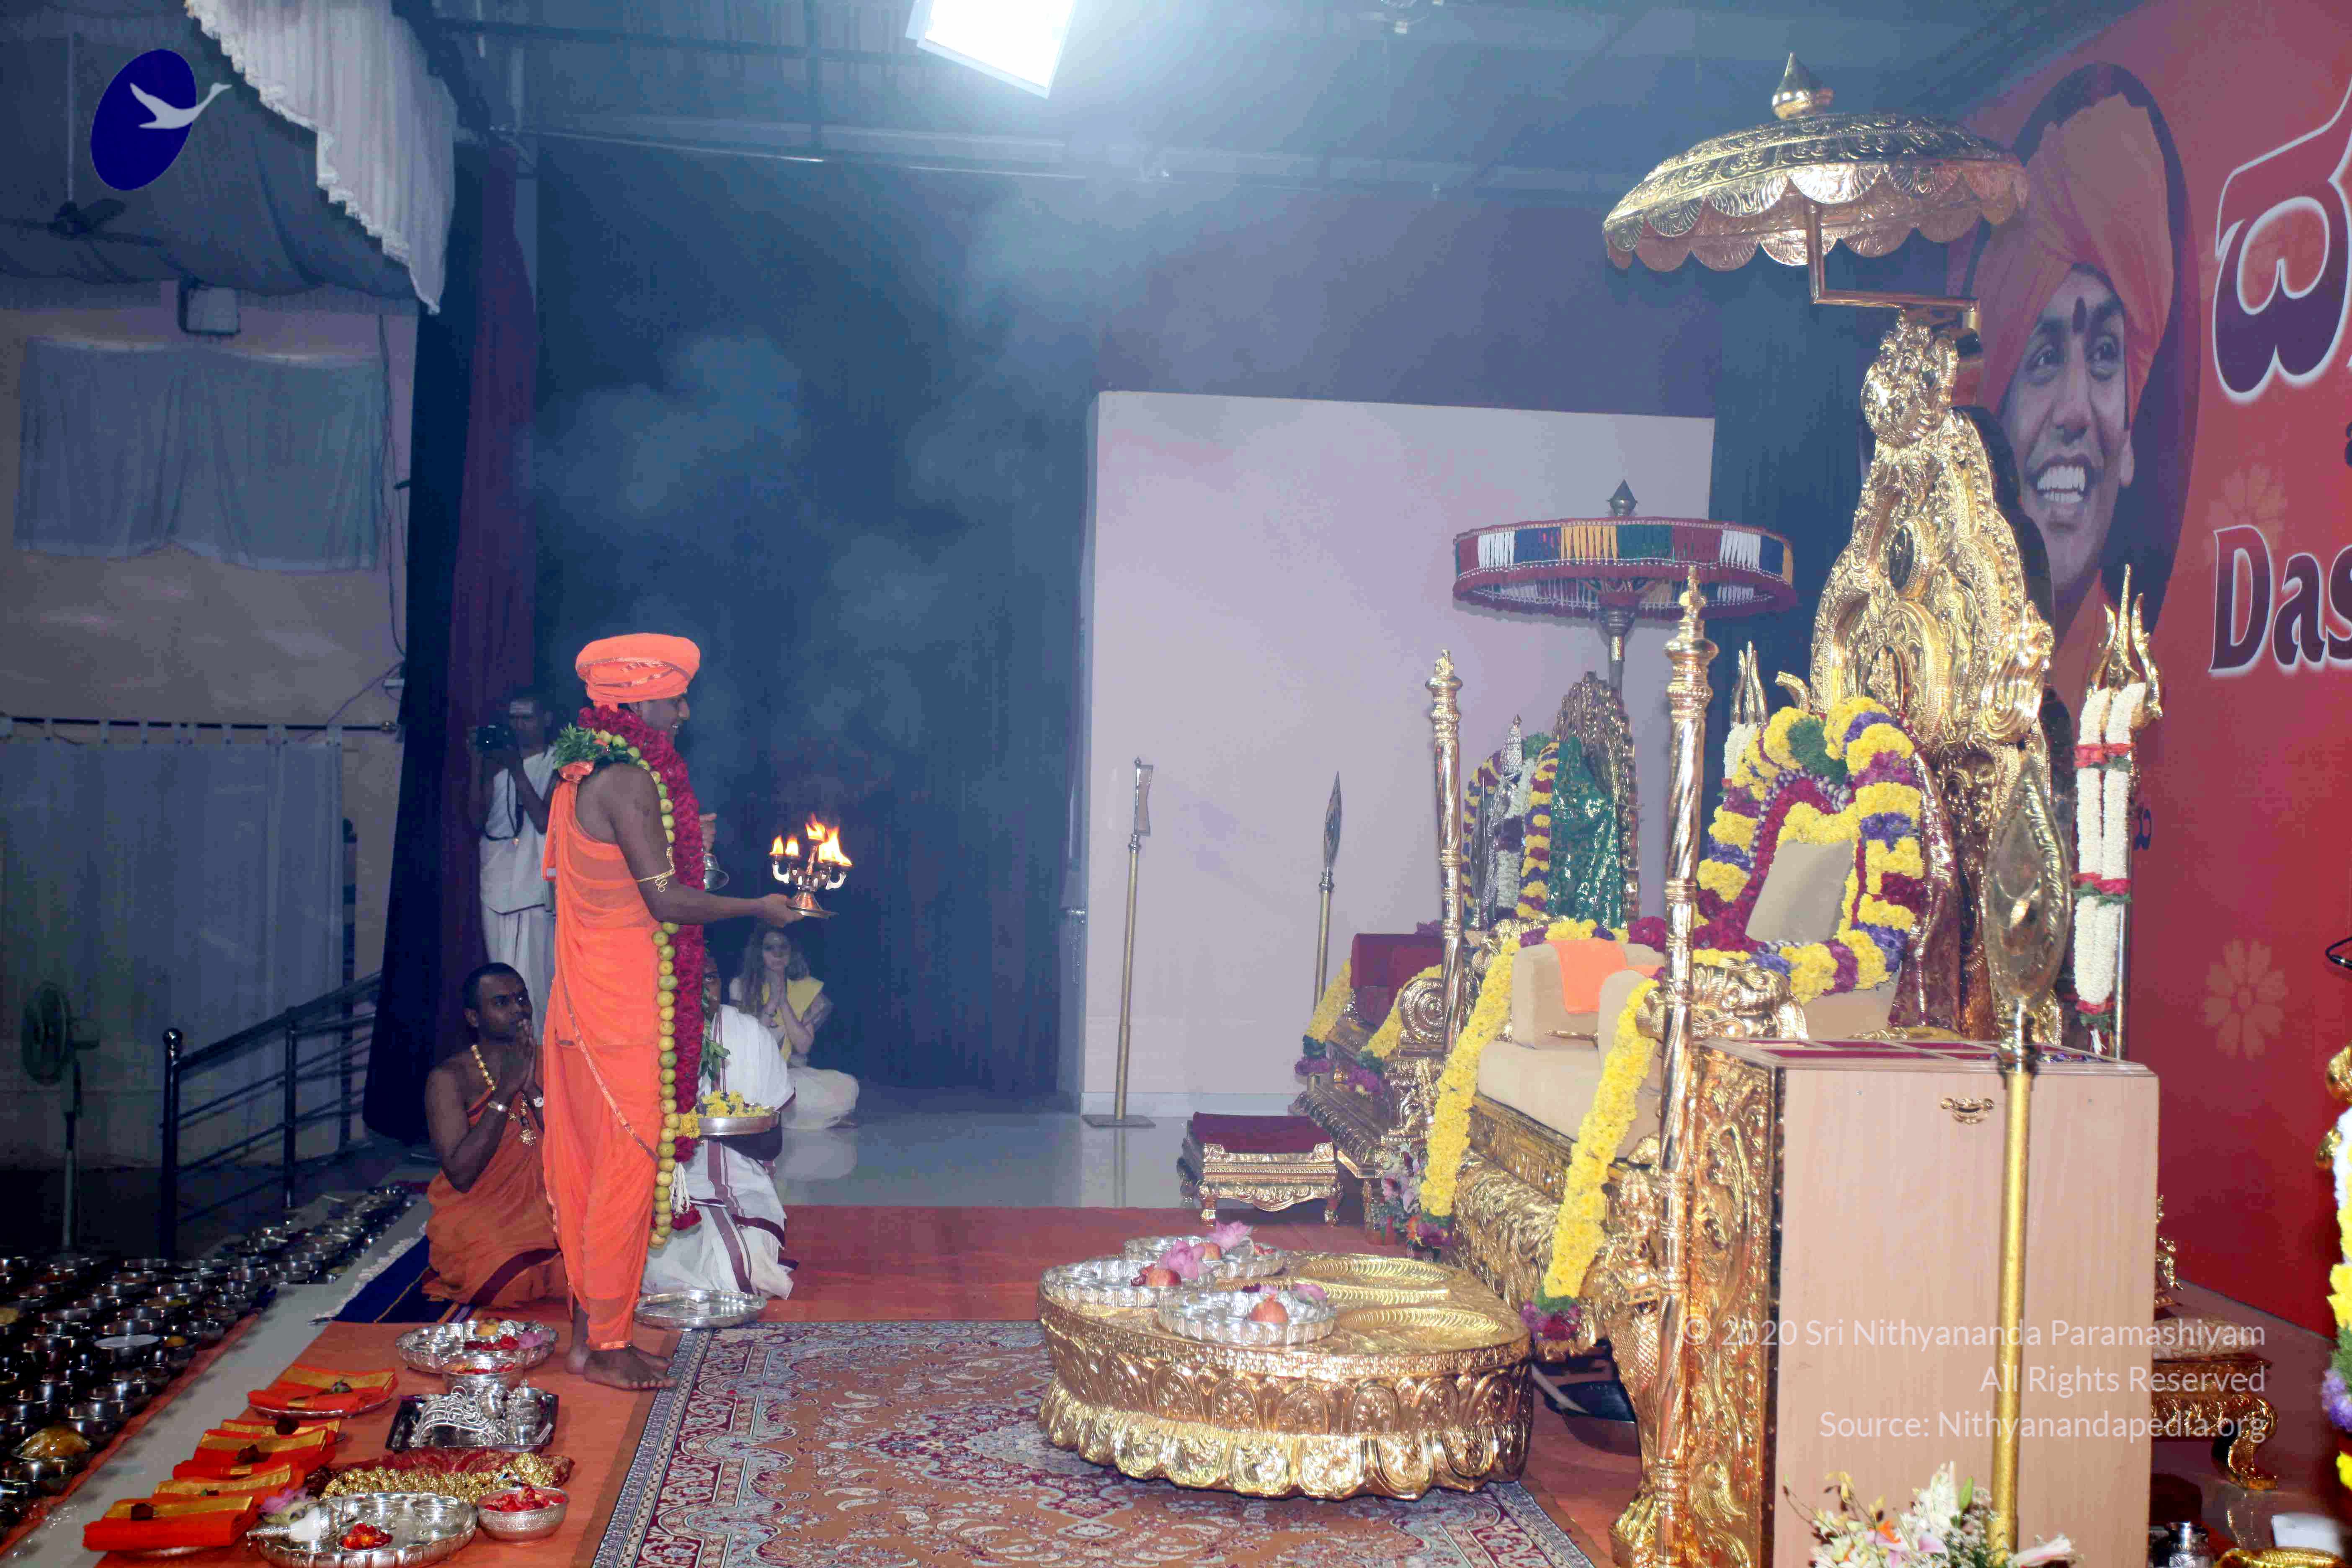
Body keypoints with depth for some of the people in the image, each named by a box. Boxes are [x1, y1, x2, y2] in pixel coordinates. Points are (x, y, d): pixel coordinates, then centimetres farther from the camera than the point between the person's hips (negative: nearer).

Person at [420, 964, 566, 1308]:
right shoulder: (449, 1078, -7)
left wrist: (531, 1089, -16)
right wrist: (506, 1090, -19)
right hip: (477, 1225, -3)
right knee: (508, 1285, -30)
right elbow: (460, 1175, -17)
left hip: (543, 1219, 3)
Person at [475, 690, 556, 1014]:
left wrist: (517, 771, -13)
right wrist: (477, 763, -2)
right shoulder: (496, 760, 14)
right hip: (496, 883, 5)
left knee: (533, 981, -10)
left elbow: (544, 821, -10)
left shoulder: (557, 764, 0)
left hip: (536, 887, -5)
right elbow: (478, 817, 6)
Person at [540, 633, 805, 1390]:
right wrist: (758, 908, -11)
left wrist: (677, 840, 23)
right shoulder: (629, 782, -17)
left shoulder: (577, 779, 12)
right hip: (624, 1004, -10)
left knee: (585, 1168, 13)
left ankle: (587, 1333, 23)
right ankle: (607, 1345, 7)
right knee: (628, 1167, -1)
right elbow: (666, 900, -20)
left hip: (580, 996, 10)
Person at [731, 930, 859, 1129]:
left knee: (847, 1088, -24)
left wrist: (784, 1001, -15)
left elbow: (803, 1047, -7)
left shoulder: (808, 988, 2)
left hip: (792, 1073, 1)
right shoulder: (742, 986, -3)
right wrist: (772, 1001, -17)